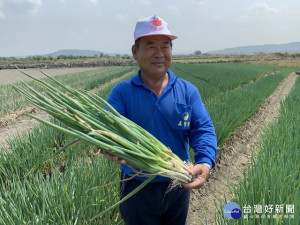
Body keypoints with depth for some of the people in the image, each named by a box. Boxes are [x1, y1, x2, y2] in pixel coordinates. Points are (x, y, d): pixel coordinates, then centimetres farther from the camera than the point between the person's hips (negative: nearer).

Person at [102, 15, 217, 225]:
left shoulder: (188, 91, -4)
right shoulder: (122, 91, -8)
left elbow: (203, 129, -11)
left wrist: (205, 162, -31)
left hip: (178, 187, 2)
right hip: (137, 189, -1)